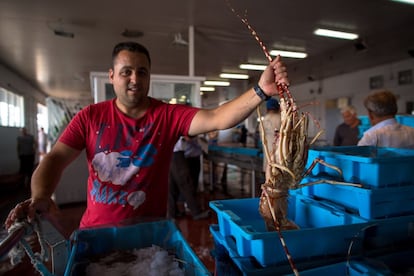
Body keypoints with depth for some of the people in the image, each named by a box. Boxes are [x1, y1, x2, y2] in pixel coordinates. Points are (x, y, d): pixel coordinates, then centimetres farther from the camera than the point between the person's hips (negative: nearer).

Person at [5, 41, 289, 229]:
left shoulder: (169, 115, -10)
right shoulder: (90, 116, -4)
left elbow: (217, 118, -22)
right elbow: (56, 158, -7)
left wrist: (261, 91, -36)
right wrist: (41, 197, -26)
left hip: (149, 232, -1)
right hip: (96, 231, 2)